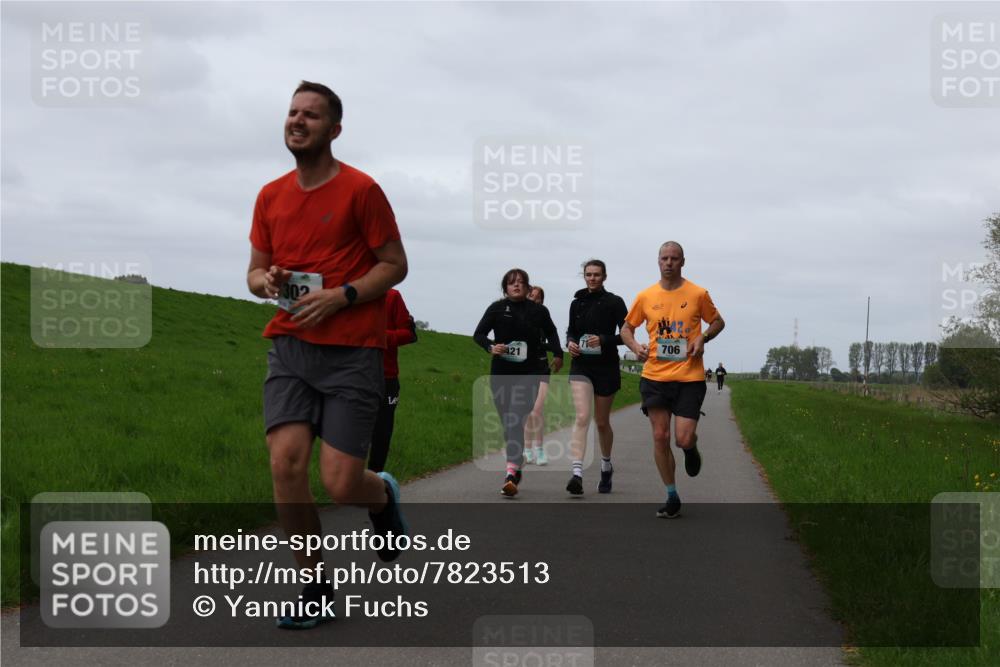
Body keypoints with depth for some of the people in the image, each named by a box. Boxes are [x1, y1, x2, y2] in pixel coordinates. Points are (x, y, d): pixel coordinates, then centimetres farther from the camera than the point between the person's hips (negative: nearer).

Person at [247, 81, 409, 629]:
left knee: (340, 484, -8)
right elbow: (255, 271, 19)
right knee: (286, 465, -12)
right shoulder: (270, 196, 11)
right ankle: (315, 588, 4)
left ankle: (383, 494, 31)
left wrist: (341, 296, -15)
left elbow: (395, 265, 0)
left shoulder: (361, 190, -4)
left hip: (352, 352, -4)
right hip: (289, 346, 4)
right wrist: (266, 281, -5)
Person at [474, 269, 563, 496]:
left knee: (516, 422, -16)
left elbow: (551, 332, 23)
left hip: (528, 375, -2)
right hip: (501, 374, 2)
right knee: (507, 424, 9)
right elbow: (478, 334, 4)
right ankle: (516, 467, 28)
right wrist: (491, 347, -15)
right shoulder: (497, 308, 3)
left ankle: (511, 474, -27)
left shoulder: (538, 311, 5)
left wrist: (558, 354, 11)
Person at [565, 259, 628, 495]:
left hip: (606, 367, -1)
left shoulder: (614, 302, -2)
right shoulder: (577, 303, 8)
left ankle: (606, 466, 36)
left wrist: (604, 340, -19)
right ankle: (577, 473, -27)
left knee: (602, 422, 11)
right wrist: (570, 342, -2)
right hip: (580, 366, 1)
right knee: (582, 417, -17)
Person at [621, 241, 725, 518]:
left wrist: (703, 337, -7)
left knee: (684, 439, -9)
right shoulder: (646, 296, 4)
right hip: (655, 376, 2)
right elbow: (627, 327, 16)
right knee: (660, 437, 0)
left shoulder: (698, 294, -1)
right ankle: (672, 497, 14)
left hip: (689, 376, -2)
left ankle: (691, 449, 31)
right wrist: (635, 347, -5)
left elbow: (718, 321, 13)